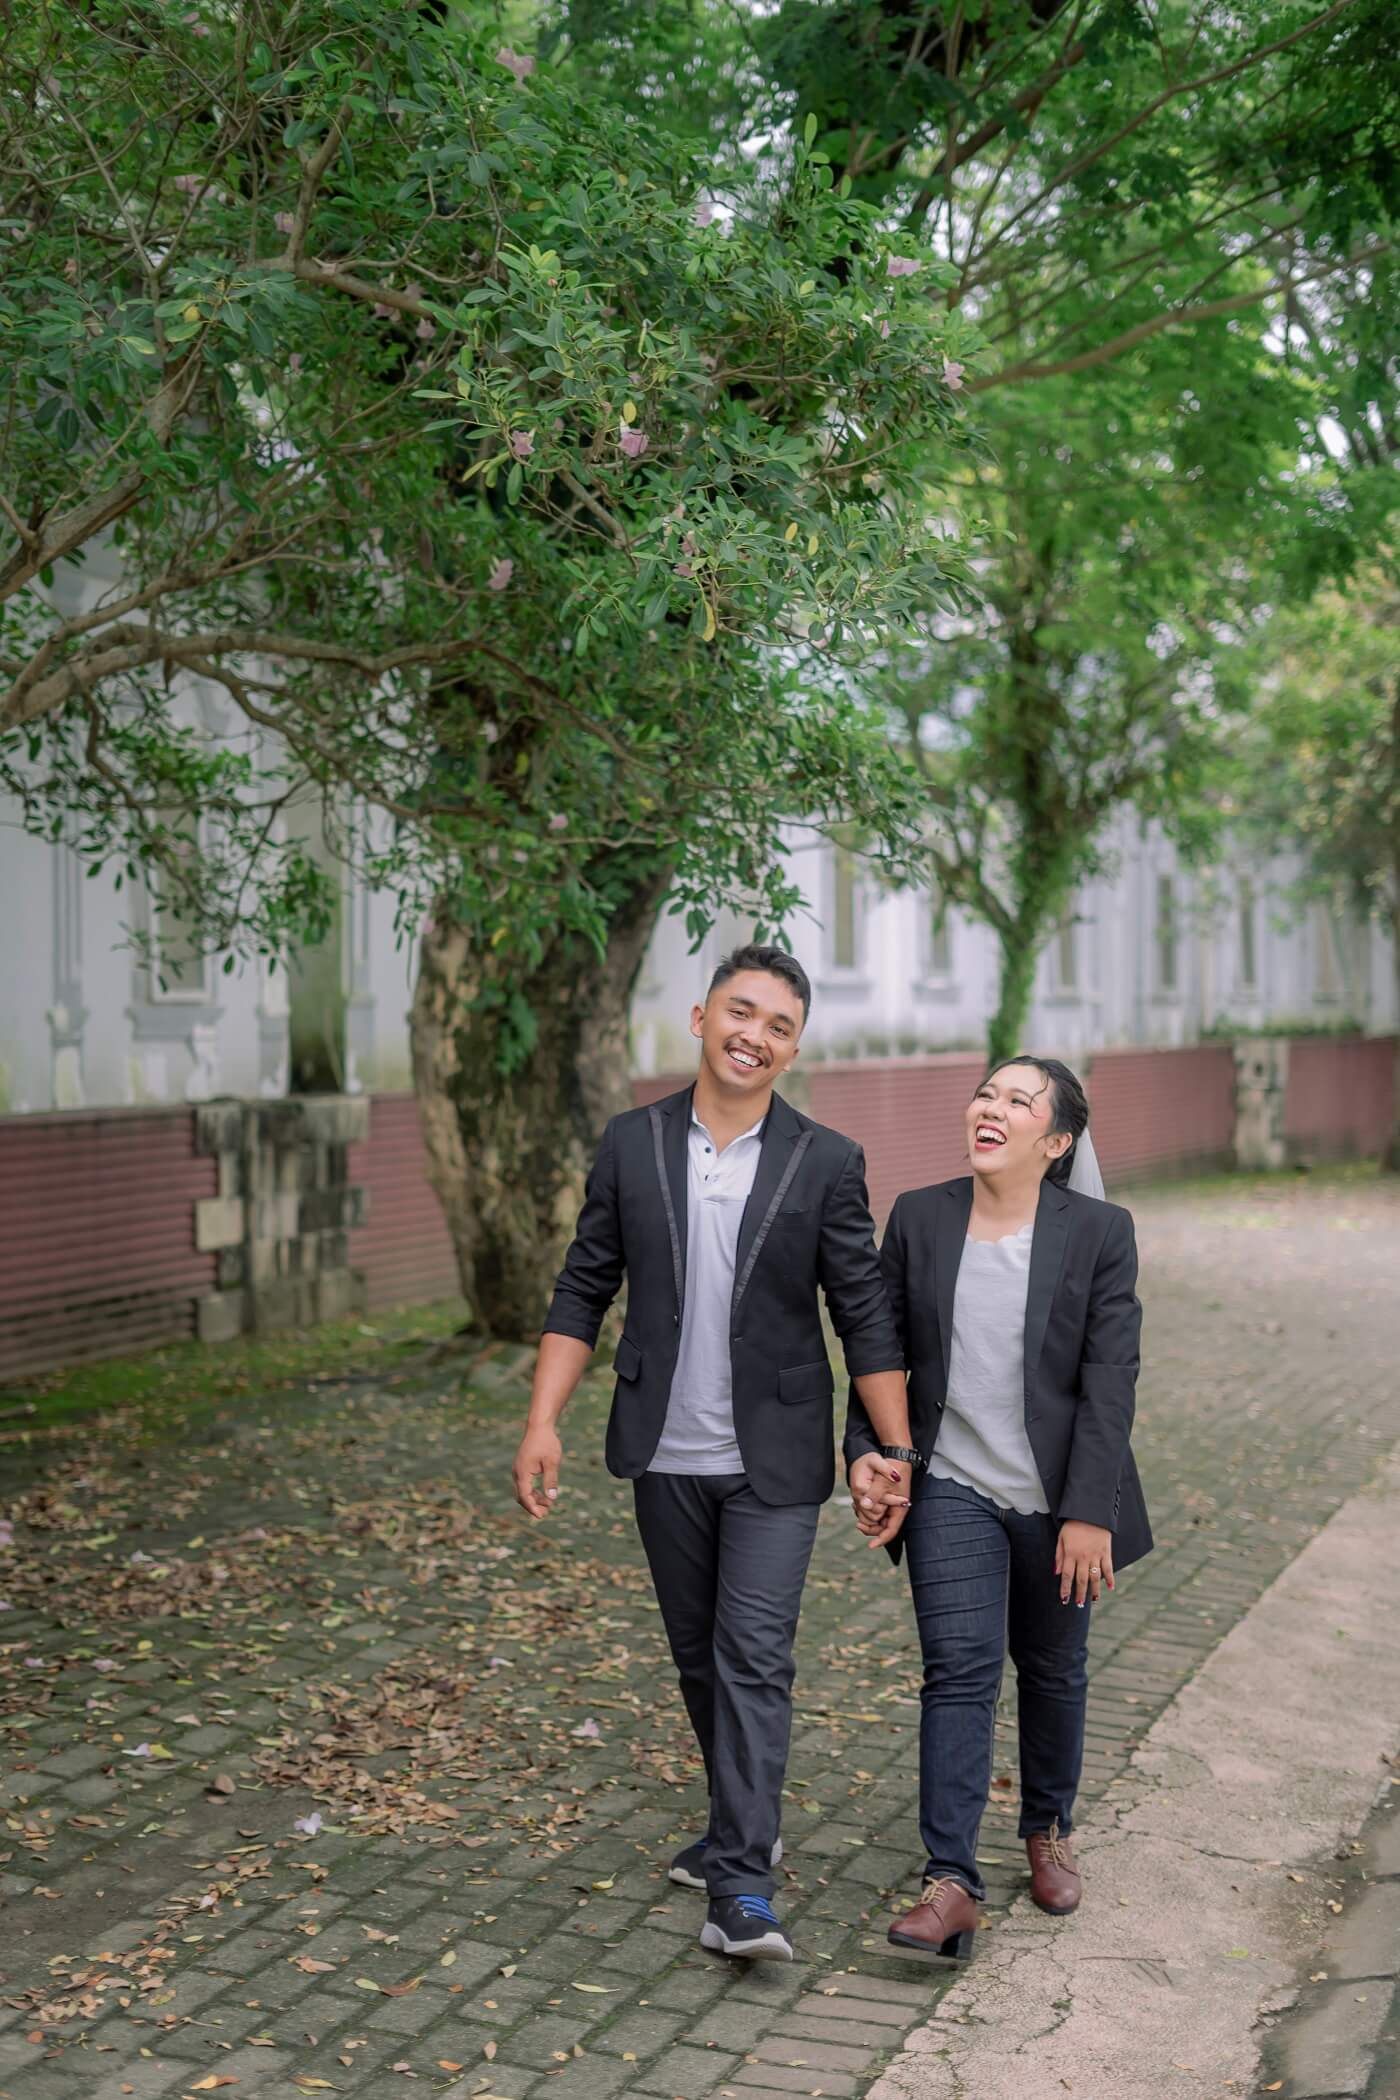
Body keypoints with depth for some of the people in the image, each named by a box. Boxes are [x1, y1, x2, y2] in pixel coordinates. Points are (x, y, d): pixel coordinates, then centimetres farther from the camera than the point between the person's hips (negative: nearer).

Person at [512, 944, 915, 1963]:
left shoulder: (826, 1164, -5)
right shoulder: (633, 1144, 0)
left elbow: (865, 1315, -1)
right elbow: (583, 1292, 3)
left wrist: (895, 1448, -4)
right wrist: (543, 1420, -4)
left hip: (773, 1460, -3)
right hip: (667, 1456, 3)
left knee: (755, 1659, -8)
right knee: (700, 1654, 15)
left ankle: (743, 1889, -7)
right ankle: (747, 1825, 35)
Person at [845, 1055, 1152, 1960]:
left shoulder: (1100, 1232, -8)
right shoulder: (919, 1218, -1)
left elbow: (1110, 1380, -10)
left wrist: (1088, 1513, -15)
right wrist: (867, 1458, -4)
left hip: (1057, 1500, 0)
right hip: (952, 1489, 0)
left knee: (1053, 1671, 15)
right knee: (959, 1672, -8)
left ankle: (1050, 1830, 38)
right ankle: (952, 1885, -9)